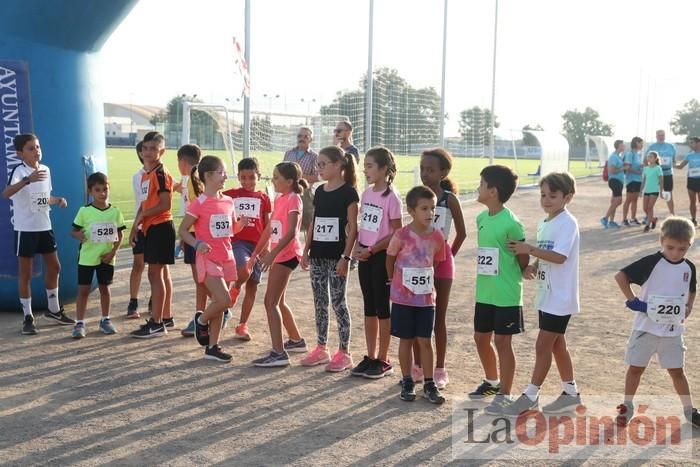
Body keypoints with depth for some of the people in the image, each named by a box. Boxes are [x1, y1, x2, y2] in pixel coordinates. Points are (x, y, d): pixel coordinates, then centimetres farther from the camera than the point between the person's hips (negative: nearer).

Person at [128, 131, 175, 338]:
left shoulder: (161, 173, -13)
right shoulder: (146, 174, 14)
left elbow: (165, 204, -20)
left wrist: (142, 215, -12)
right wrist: (136, 226, 11)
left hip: (161, 227, -9)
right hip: (151, 228, 9)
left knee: (155, 274, -7)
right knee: (162, 273, 14)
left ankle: (156, 323, -2)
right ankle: (166, 318, 24)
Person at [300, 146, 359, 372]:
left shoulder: (348, 192, -9)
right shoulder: (319, 191, 11)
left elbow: (353, 227, -11)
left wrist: (346, 257, -16)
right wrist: (306, 251, 12)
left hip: (336, 256, -7)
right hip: (318, 255, 7)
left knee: (338, 302, -1)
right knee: (320, 302, 11)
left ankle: (344, 353, 9)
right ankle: (321, 348, 22)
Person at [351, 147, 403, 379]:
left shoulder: (391, 197, -13)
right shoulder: (366, 194, 8)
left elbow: (396, 234, -13)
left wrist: (371, 250, -15)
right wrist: (357, 247, -1)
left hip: (381, 256, -7)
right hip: (365, 255, 7)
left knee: (381, 307, 2)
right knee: (369, 307, 12)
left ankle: (383, 360, 12)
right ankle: (370, 357, 22)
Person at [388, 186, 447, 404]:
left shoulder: (437, 236, -5)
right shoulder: (401, 235, -14)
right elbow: (390, 259, 1)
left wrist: (425, 280, 9)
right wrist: (394, 282, 11)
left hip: (426, 297, 2)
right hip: (403, 298, -2)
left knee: (425, 341, 7)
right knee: (406, 340, 8)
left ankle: (429, 384, 15)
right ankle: (407, 382, 20)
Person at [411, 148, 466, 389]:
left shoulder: (450, 199, -6)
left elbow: (461, 233, 1)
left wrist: (449, 255, 3)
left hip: (441, 260, -3)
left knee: (438, 317, 6)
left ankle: (440, 369, 16)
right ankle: (417, 366, 21)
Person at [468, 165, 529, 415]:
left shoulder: (511, 223, -18)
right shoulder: (481, 218, 5)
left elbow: (523, 258, -8)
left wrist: (514, 276, 6)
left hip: (506, 295, -7)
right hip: (484, 292, 7)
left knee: (502, 341, 2)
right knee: (481, 338, 16)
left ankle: (504, 395, 15)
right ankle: (492, 381, 38)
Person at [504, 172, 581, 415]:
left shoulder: (568, 223, -16)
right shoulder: (543, 224, 10)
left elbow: (559, 257, -26)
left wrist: (528, 249, -25)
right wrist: (533, 266, -3)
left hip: (560, 297, -9)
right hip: (547, 295, 9)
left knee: (543, 345, -3)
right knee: (556, 344, 16)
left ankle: (530, 396, 7)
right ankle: (571, 393, 28)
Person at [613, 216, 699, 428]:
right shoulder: (651, 262, -15)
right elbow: (620, 276, -17)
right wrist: (632, 299, -17)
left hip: (673, 331, 3)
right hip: (646, 327, -3)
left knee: (677, 371, 10)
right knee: (636, 368, 8)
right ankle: (627, 406, 22)